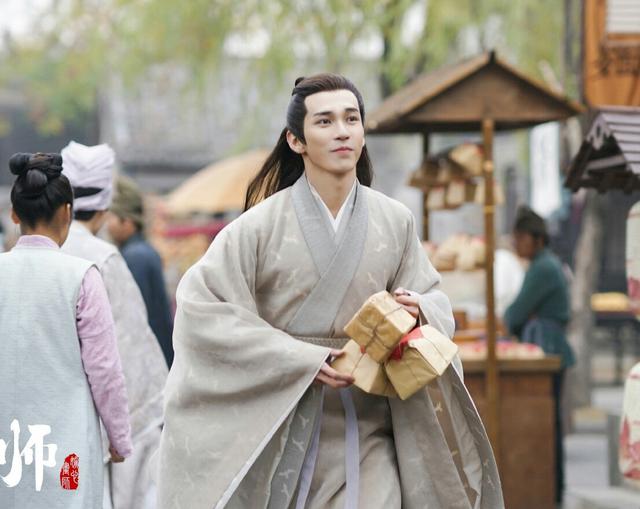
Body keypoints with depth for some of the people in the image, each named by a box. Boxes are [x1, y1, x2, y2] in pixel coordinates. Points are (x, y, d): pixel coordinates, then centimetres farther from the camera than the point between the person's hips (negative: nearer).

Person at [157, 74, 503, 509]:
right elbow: (201, 306, -12)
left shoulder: (395, 222, 0)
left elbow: (435, 302, 9)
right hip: (282, 430, -1)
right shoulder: (263, 224, -8)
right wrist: (302, 359, -17)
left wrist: (418, 312, -17)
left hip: (364, 436, 1)